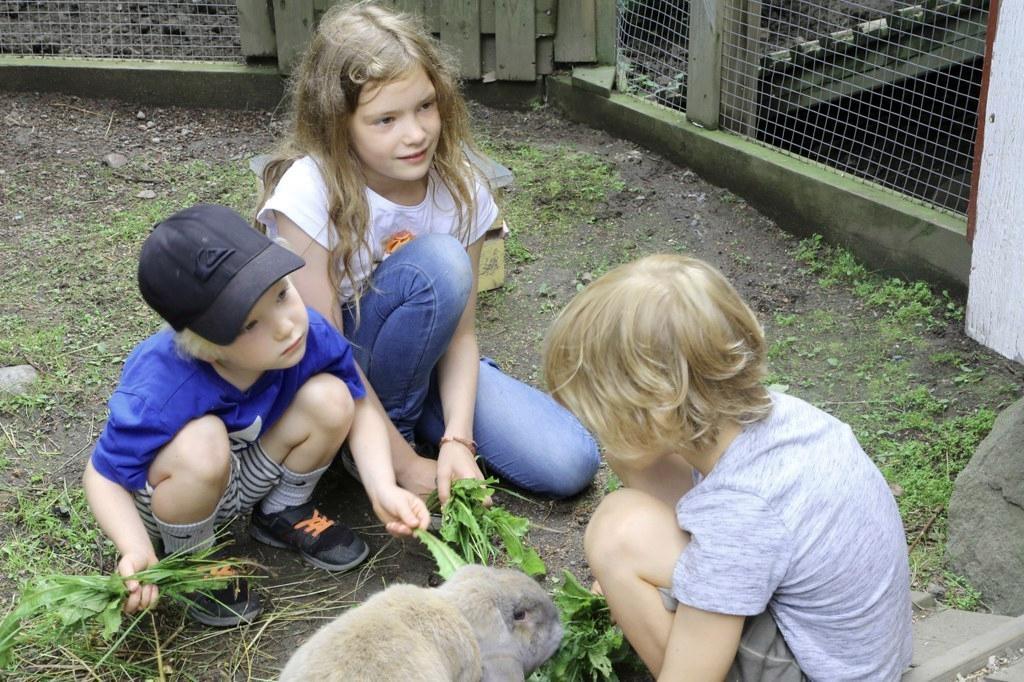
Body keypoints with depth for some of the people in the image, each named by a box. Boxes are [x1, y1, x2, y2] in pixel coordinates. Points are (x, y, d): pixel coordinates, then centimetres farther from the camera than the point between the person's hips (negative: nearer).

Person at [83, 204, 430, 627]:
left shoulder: (309, 334, -25)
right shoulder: (160, 393, -37)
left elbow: (358, 406, -9)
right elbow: (103, 475, -23)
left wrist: (383, 488, -23)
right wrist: (138, 553, -40)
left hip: (249, 476, 4)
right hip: (170, 498, -4)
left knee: (330, 397, -19)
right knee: (204, 441, -37)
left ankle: (284, 514, 8)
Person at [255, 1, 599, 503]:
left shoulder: (458, 190, -12)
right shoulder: (309, 193, -26)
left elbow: (460, 331, -7)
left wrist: (457, 439, -22)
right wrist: (407, 466, -22)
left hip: (420, 364, 4)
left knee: (569, 465, -12)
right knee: (438, 263, -31)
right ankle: (383, 445, -12)